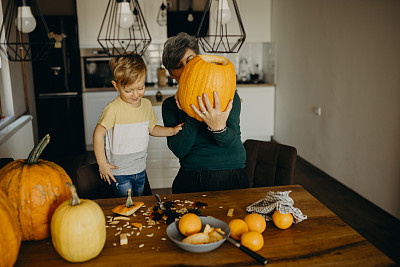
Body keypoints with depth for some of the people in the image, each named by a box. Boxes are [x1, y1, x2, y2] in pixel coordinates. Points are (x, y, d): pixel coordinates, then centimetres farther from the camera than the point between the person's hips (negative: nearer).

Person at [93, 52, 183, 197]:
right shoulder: (113, 109, -20)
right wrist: (102, 163, -14)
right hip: (119, 172, -5)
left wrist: (172, 130, -2)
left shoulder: (146, 104, -1)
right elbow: (98, 134, -15)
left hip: (140, 169, 6)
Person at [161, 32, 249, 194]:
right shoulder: (170, 105, 6)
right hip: (189, 179, 2)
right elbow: (179, 150, -7)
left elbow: (230, 141, -11)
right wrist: (193, 116, -20)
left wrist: (218, 128, -32)